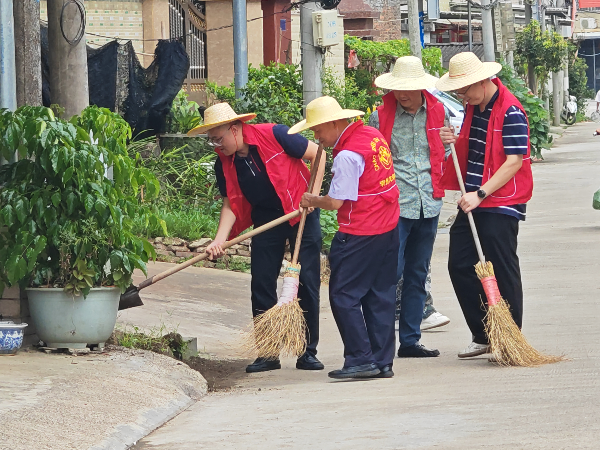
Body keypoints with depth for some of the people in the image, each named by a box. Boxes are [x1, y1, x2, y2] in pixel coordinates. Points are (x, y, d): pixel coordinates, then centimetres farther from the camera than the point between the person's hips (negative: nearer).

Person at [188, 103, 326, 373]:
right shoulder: (224, 164, -6)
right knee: (261, 285, 0)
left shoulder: (273, 136, -20)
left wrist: (313, 194, -17)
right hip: (266, 220, 4)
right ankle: (268, 354, 8)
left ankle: (308, 353, 4)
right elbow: (231, 204, -2)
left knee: (307, 282, -4)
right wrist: (219, 241, -15)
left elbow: (317, 154, -11)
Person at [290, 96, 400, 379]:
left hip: (360, 235, -9)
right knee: (380, 296, 11)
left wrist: (312, 201, 0)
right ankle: (383, 362, 13)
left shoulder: (347, 156, -19)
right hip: (388, 228, 9)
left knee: (344, 296, -2)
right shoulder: (373, 135, 9)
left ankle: (361, 359, -4)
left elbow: (335, 202, -20)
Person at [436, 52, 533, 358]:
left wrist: (481, 194, -22)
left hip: (501, 204, -9)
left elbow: (515, 161, -20)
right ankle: (483, 336, 15)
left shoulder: (510, 112, -16)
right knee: (460, 266, 6)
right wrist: (452, 141, 1)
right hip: (474, 201, 9)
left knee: (502, 271, -4)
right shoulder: (473, 107, 11)